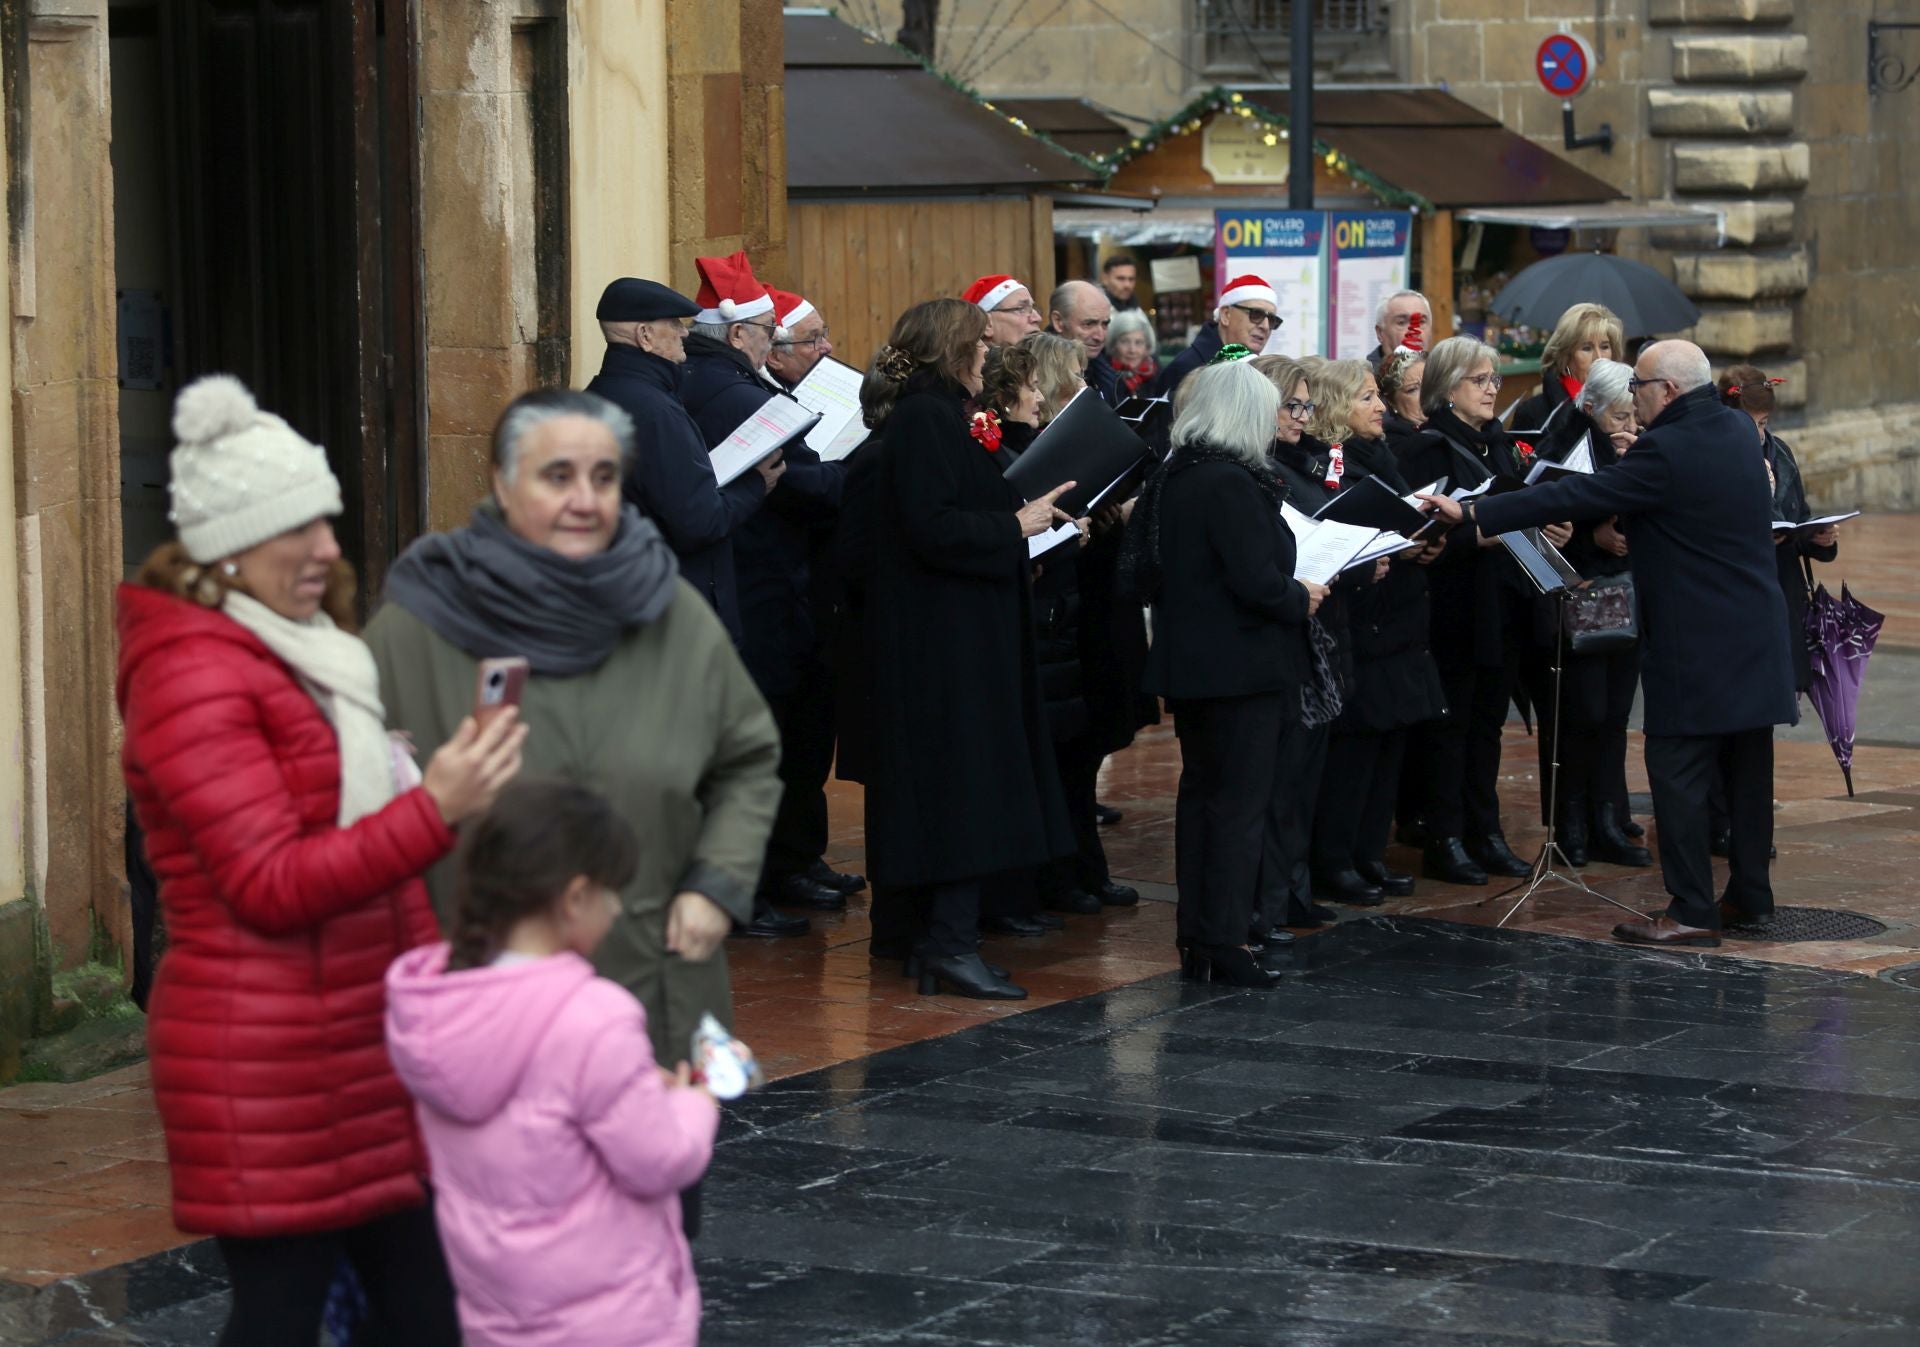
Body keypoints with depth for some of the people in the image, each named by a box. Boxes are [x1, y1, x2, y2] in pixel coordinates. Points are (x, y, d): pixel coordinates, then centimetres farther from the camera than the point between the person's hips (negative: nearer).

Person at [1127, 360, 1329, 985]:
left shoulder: (1169, 479, 8)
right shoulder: (1231, 484, -19)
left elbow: (1146, 574, 13)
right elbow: (1256, 580, -24)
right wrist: (1301, 599, -6)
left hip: (1187, 664, 9)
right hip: (1243, 666, -9)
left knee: (1200, 793, 14)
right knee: (1242, 803, -3)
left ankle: (1195, 939, 19)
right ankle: (1225, 942, -3)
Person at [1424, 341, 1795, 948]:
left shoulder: (1665, 452, -18)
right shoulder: (1737, 430, 8)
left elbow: (1574, 497, -19)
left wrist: (1473, 514, -16)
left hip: (1697, 642, -9)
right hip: (1756, 637, 9)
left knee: (1677, 769, -4)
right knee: (1747, 765, 15)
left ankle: (1692, 910, -5)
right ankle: (1749, 892, 23)